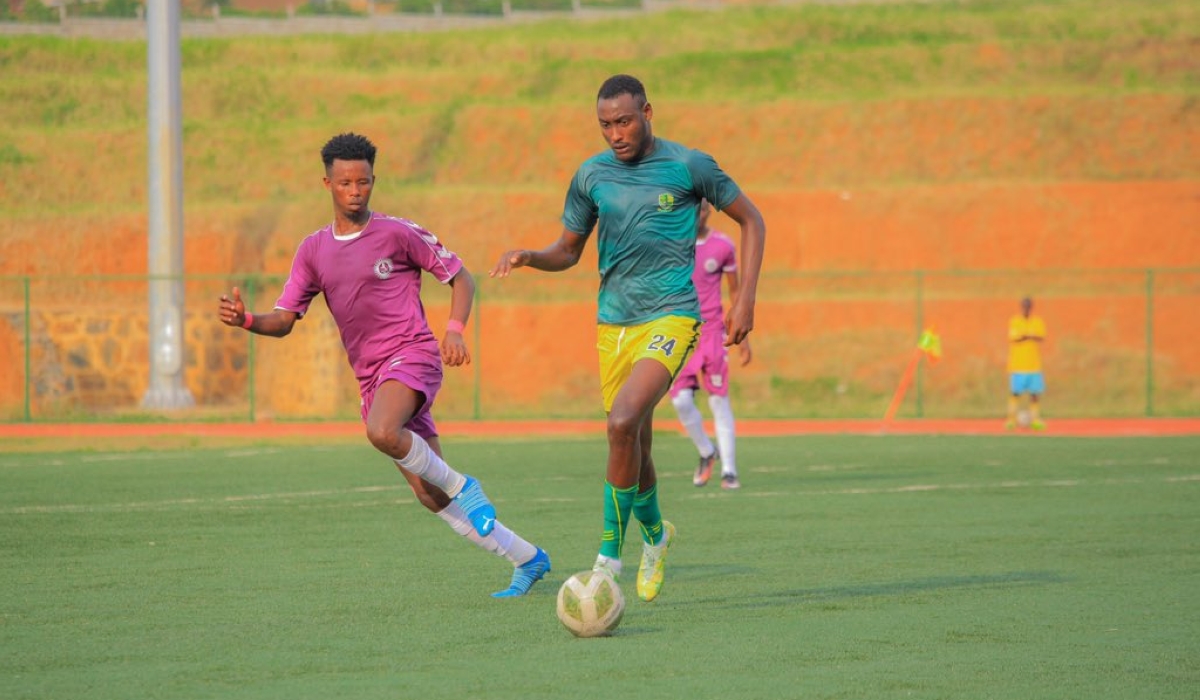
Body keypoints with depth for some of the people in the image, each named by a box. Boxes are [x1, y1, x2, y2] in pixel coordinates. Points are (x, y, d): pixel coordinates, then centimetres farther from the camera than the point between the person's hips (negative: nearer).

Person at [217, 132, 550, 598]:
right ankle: (527, 560, 14)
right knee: (430, 496, 2)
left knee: (382, 432, -37)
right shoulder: (313, 251, 11)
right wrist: (245, 320, -12)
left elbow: (460, 278, 4)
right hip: (370, 376, 6)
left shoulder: (397, 234, -3)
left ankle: (462, 486, -12)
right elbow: (284, 320, 8)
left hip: (411, 355, -6)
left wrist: (455, 330, -13)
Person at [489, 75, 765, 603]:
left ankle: (609, 558, -17)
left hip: (671, 318, -5)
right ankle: (654, 534, 40)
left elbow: (750, 219, 6)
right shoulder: (591, 175, 6)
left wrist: (745, 299, -2)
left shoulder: (688, 166, -5)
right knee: (633, 446, 10)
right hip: (613, 322, 5)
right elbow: (567, 251, 16)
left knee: (623, 423, -25)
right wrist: (528, 257, -6)